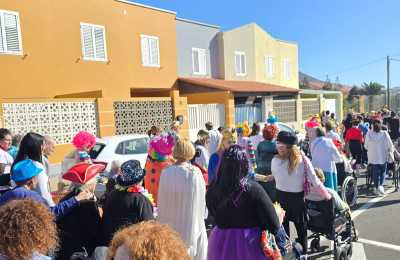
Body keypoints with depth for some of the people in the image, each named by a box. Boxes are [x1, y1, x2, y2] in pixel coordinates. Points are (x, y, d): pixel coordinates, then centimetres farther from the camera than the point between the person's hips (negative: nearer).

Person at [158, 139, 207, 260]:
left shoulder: (165, 172, -12)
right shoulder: (194, 173, -17)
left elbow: (161, 201, -3)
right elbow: (201, 199, -7)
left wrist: (163, 220, 11)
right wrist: (201, 216, 9)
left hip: (171, 223, 2)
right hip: (191, 221, -2)